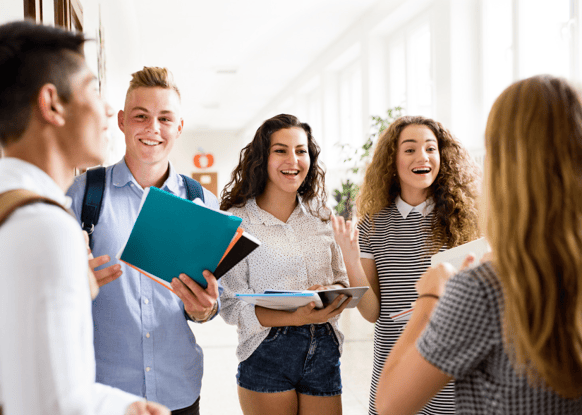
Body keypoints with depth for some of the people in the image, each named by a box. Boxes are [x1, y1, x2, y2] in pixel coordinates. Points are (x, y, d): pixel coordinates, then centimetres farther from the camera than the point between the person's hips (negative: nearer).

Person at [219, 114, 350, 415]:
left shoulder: (321, 218, 9)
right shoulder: (237, 222, -6)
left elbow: (342, 280, 14)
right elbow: (232, 306, -9)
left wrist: (333, 294, -10)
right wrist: (296, 317, -22)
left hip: (324, 353, 4)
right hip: (266, 355, -4)